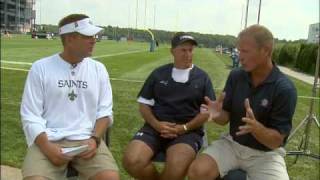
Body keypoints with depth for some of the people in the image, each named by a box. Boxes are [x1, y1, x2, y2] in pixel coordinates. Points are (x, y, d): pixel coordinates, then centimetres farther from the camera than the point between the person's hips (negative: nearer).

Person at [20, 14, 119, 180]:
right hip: (48, 140, -1)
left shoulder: (98, 69, 9)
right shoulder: (40, 68, 2)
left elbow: (105, 111, 8)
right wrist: (46, 147, -15)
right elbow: (30, 115, -1)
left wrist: (95, 139, -10)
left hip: (87, 139, 2)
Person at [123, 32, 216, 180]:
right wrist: (156, 124, -8)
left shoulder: (202, 77, 9)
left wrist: (184, 128, -11)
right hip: (156, 127, 2)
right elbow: (144, 103, 11)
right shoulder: (158, 73, 13)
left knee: (176, 168, -33)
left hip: (188, 130, -2)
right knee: (132, 162, -24)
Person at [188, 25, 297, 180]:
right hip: (232, 143, 3)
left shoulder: (285, 89, -18)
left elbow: (276, 141, -15)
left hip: (265, 153, -3)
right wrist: (217, 114, -23)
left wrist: (255, 126, -35)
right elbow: (225, 118, 1)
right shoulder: (235, 76, -4)